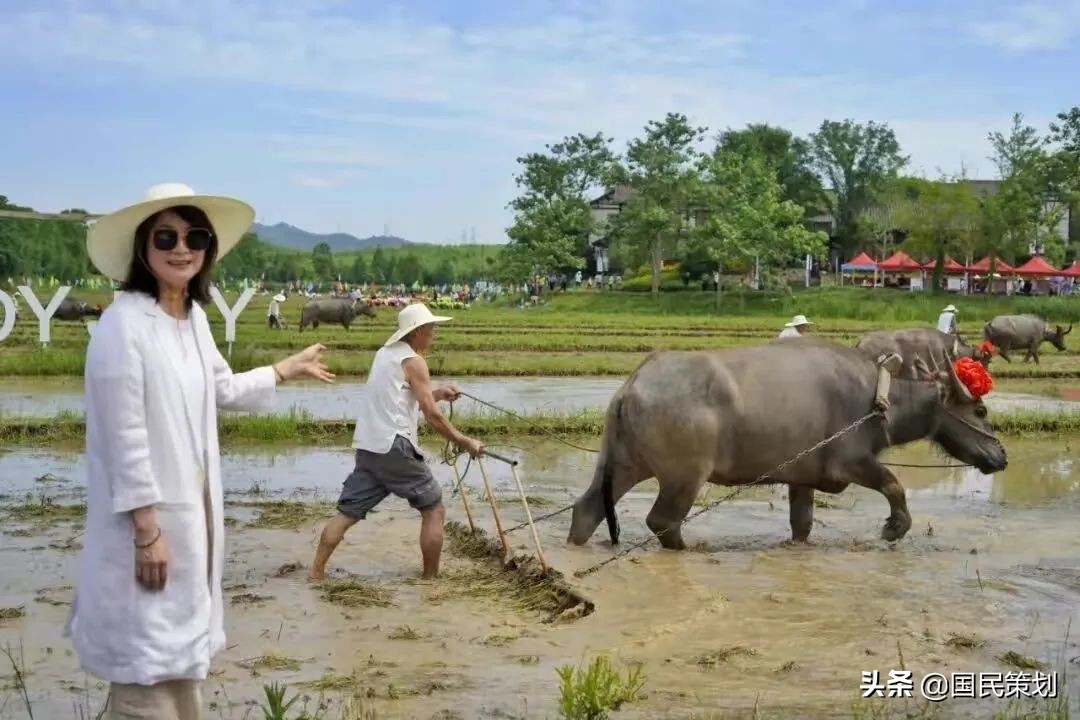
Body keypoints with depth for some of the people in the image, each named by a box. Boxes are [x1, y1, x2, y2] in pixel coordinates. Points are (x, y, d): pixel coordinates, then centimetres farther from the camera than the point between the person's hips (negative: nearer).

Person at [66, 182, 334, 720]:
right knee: (148, 658, -1)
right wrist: (147, 530, -20)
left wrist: (289, 369, 36)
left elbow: (223, 390, 24)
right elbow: (124, 437, -20)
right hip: (146, 517, -8)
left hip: (192, 508, 9)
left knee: (180, 649, 19)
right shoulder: (123, 323, -18)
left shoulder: (194, 316, 7)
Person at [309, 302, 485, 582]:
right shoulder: (413, 361, -8)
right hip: (394, 448, -8)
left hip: (367, 447, 8)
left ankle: (316, 572, 4)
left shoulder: (385, 353, 17)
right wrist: (465, 443, -3)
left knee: (347, 512, 9)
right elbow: (432, 415, -11)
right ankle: (430, 578, 8)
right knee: (434, 510, 5)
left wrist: (437, 394, 21)